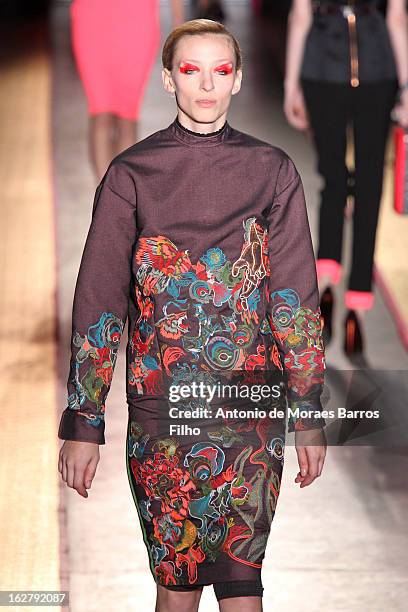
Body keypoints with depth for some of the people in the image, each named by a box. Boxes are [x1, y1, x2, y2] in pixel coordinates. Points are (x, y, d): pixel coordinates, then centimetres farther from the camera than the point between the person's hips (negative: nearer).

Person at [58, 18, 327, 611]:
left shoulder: (272, 171, 6)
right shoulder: (131, 173, 3)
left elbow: (297, 296, 7)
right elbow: (98, 300, 3)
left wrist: (309, 415, 3)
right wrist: (82, 424, -1)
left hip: (252, 406, 0)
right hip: (160, 402, 0)